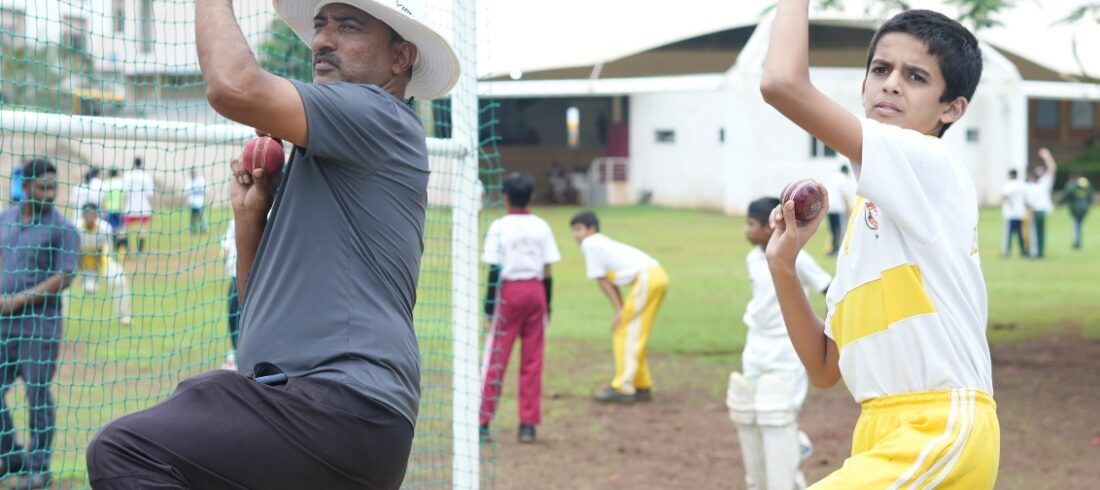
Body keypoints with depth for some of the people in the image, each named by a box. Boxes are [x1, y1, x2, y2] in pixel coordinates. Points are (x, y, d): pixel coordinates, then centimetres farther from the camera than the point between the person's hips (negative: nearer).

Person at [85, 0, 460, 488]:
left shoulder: (382, 118, -3)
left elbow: (234, 87, -17)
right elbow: (264, 303, 27)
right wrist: (251, 213, 13)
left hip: (343, 407, -11)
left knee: (123, 449, -20)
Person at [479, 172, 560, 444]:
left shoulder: (499, 227, -7)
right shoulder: (541, 226, 4)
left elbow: (494, 269, -10)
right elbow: (548, 271, 3)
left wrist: (489, 303, -5)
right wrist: (547, 304, 10)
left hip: (508, 291, -3)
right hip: (535, 292, 3)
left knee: (495, 359, 1)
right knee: (532, 360, 7)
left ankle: (483, 423, -1)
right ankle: (528, 424, 6)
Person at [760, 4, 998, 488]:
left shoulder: (933, 164, -8)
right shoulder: (868, 212, 19)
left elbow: (783, 82, -20)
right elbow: (826, 369, 18)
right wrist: (784, 266, 7)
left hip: (938, 432, -10)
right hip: (884, 435, 10)